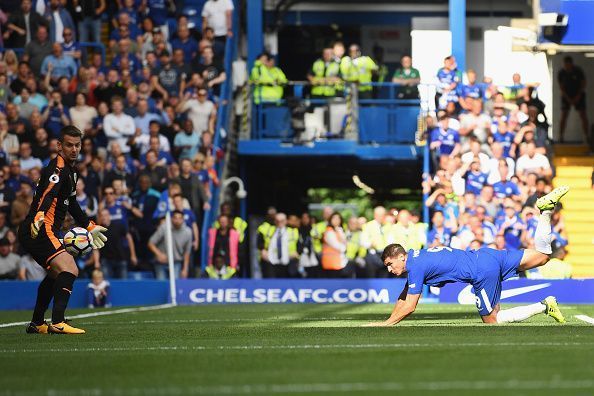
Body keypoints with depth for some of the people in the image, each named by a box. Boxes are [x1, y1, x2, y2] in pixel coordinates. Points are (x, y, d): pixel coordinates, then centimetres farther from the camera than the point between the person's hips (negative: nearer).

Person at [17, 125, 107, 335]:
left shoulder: (70, 170, 18)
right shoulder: (58, 168, -14)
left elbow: (71, 203, 32)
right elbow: (48, 194, -34)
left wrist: (90, 227, 38)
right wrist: (39, 215, -52)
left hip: (39, 232, 11)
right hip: (38, 230, -11)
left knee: (55, 274, 30)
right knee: (69, 270, -24)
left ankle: (36, 323, 40)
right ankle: (57, 323, -34)